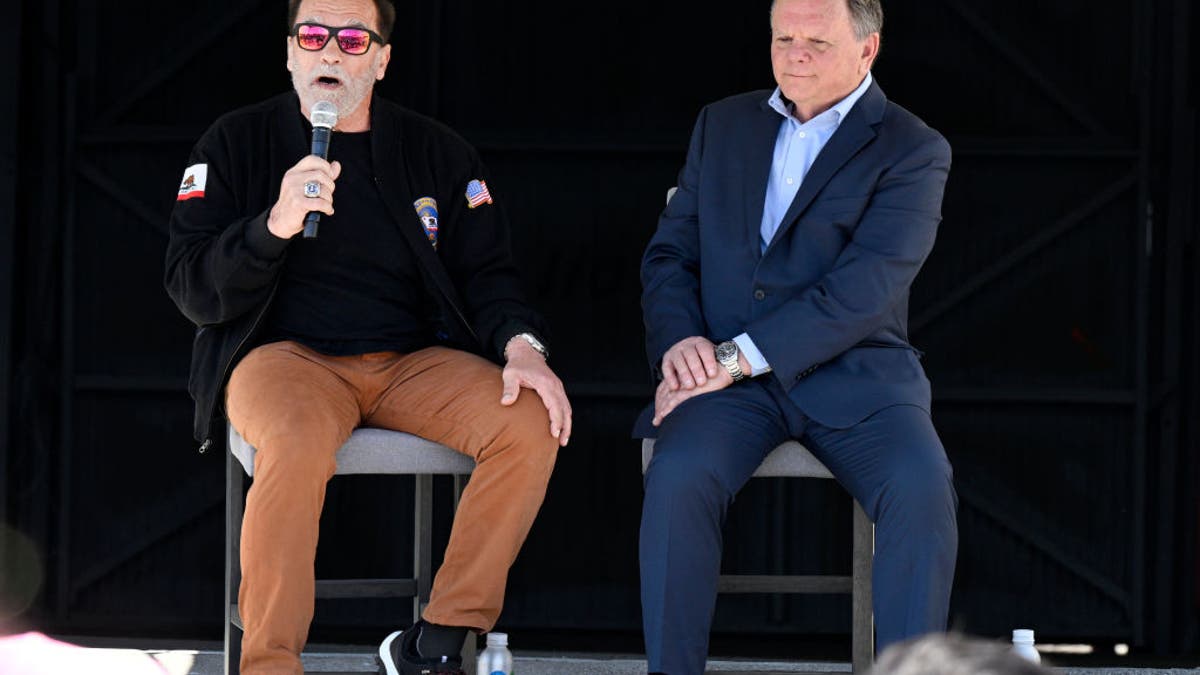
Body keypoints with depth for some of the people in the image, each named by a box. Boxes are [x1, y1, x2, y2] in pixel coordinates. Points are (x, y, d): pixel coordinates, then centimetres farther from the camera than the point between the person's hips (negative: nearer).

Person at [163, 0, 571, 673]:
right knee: (299, 441, -38)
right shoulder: (238, 143, 5)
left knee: (531, 425, -24)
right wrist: (275, 225, -19)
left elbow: (486, 275, 11)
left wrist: (521, 346, -11)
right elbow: (193, 289, -1)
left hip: (414, 362, 3)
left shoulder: (438, 152, 12)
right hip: (285, 355, -3)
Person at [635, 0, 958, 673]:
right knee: (679, 475, -29)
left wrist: (739, 356, -18)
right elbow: (669, 253, 16)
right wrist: (678, 341, -6)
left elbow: (862, 290, -11)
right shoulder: (722, 125, 17)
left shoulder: (913, 151, 0)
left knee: (921, 488, -31)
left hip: (854, 375, -2)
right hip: (729, 374, 2)